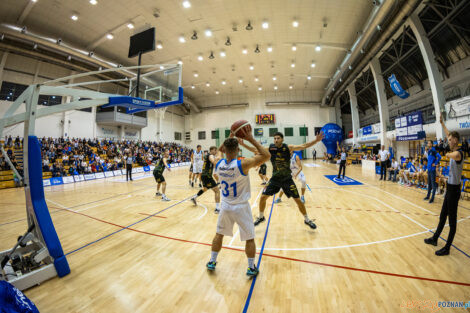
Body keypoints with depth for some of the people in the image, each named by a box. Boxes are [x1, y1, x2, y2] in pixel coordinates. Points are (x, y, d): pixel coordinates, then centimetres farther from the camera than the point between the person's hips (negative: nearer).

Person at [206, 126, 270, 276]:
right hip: (241, 207, -4)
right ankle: (251, 268, 33)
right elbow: (266, 155, -20)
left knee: (219, 234, 24)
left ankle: (212, 262, 40)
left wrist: (230, 137, 5)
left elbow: (219, 150, 13)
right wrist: (251, 139, -19)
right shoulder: (242, 164, -26)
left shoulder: (218, 164, -11)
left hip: (225, 206, 4)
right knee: (249, 238, 17)